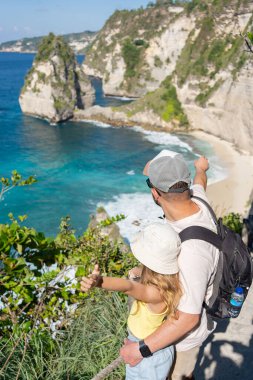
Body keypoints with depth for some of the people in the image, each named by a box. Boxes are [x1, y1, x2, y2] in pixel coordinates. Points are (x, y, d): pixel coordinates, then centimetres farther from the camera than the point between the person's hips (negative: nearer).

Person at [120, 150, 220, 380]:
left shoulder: (191, 251, -45)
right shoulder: (197, 202, -20)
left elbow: (187, 318, -35)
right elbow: (200, 183, 7)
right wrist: (201, 169, 31)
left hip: (183, 331, -8)